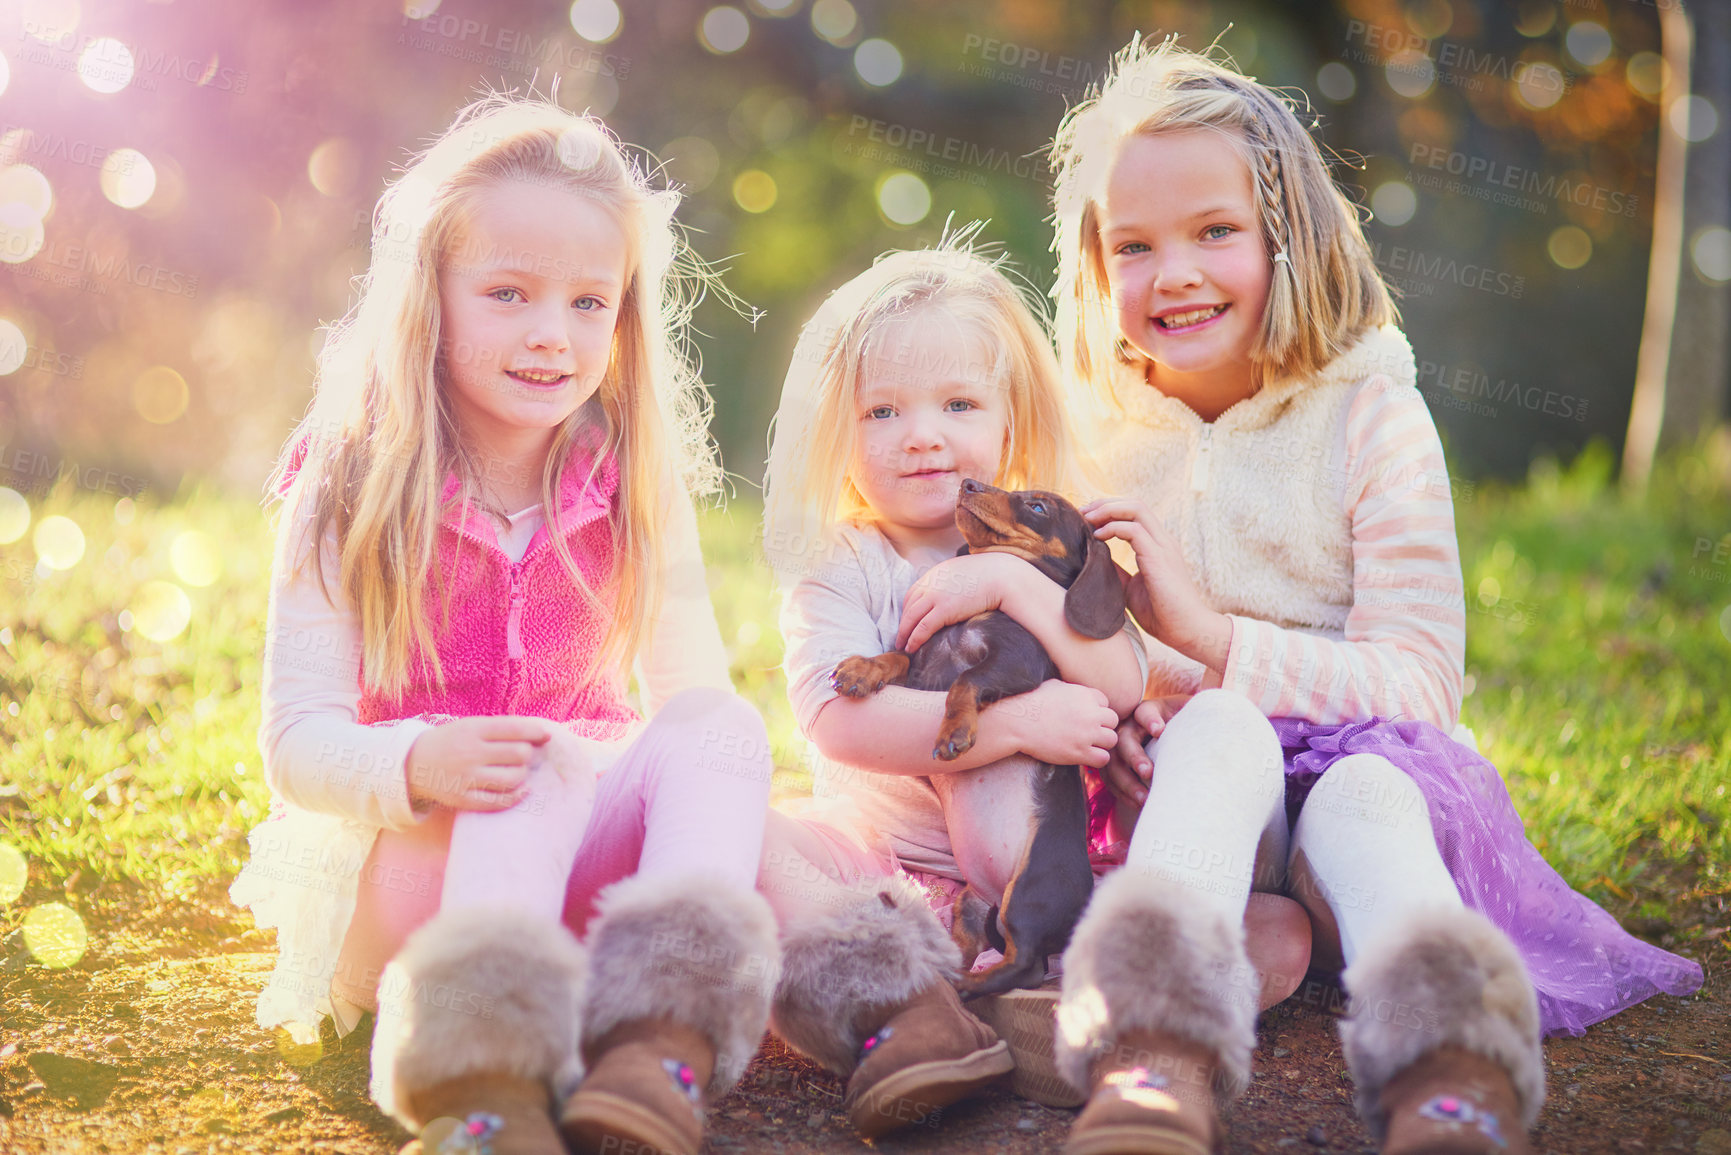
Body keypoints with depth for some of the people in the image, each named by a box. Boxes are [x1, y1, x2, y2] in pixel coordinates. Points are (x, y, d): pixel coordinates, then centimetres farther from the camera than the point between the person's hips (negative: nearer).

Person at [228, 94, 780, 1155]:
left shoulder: (638, 493, 3)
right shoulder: (351, 492, -6)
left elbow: (692, 691, -1)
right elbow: (296, 739, -9)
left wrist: (711, 810, -26)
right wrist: (417, 766, -32)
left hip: (582, 849, 3)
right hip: (398, 858, -3)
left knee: (727, 731, -24)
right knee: (541, 763, -33)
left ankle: (672, 1035, -48)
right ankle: (498, 1063, -57)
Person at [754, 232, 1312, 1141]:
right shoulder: (835, 567, 2)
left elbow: (1121, 689, -8)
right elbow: (841, 724, -15)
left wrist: (1013, 583, -18)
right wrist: (1019, 724, -21)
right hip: (886, 853, -1)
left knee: (1281, 935, -18)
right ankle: (893, 1011, -46)